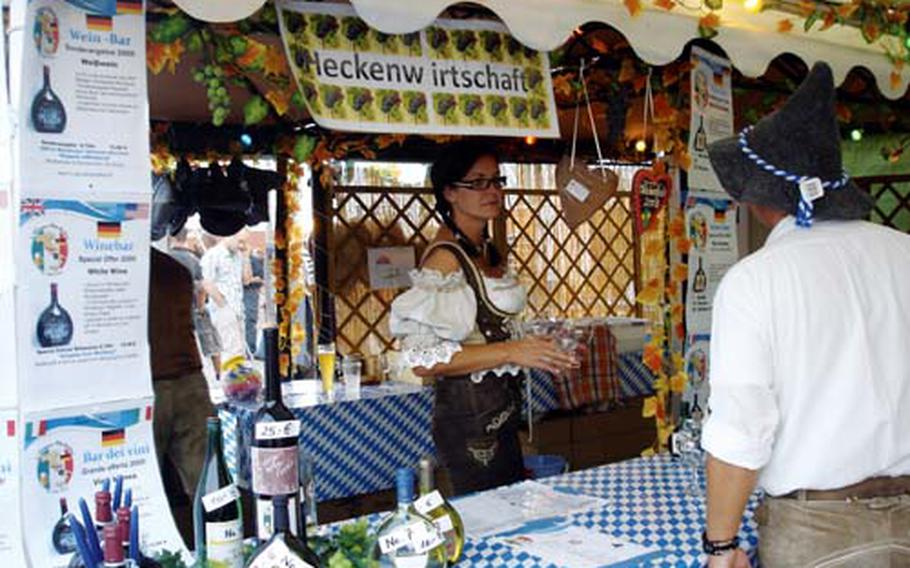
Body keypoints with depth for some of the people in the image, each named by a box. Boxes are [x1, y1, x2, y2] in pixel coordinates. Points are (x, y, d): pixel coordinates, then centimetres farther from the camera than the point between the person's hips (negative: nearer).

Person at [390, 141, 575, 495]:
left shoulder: (489, 252, 11)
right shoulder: (445, 257, -17)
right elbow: (423, 359, -23)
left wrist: (538, 347, 14)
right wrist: (512, 352, -24)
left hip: (500, 412, 9)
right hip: (470, 416, -9)